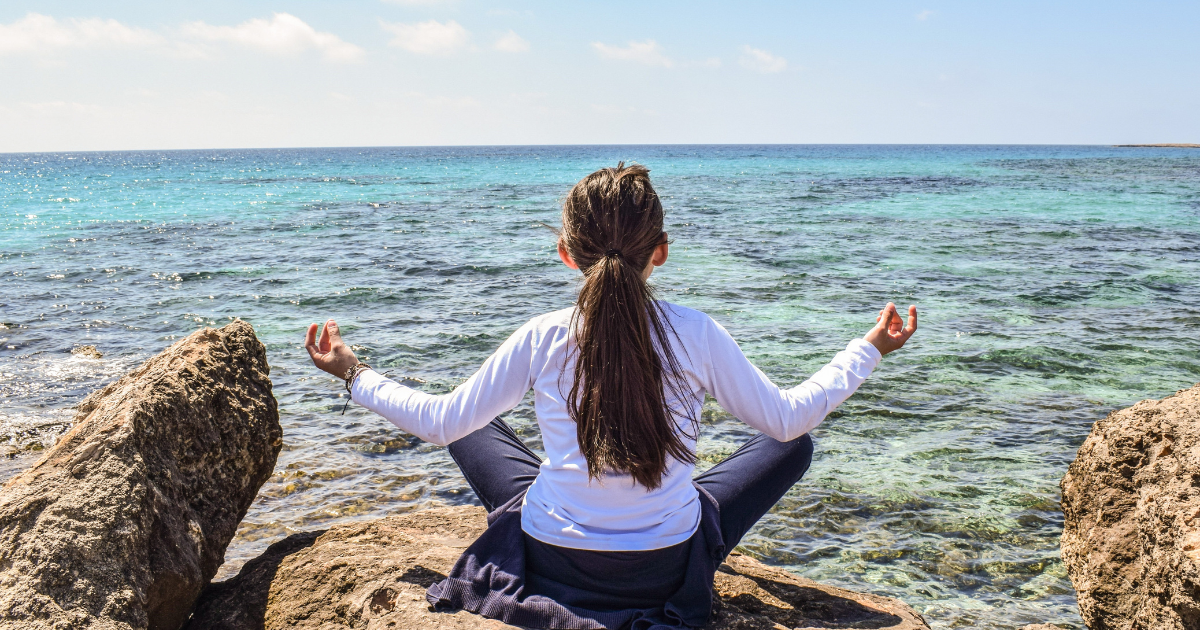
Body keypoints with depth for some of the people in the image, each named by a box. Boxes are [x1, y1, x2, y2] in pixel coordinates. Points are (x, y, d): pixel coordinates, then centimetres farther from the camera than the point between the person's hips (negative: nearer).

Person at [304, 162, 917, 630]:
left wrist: (354, 373, 11)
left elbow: (440, 422, -4)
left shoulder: (543, 338, -13)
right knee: (790, 446, 19)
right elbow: (788, 419, -3)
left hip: (551, 565, 1)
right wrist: (869, 348, 10)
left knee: (475, 432, 25)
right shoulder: (695, 333, -14)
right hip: (670, 573, 0)